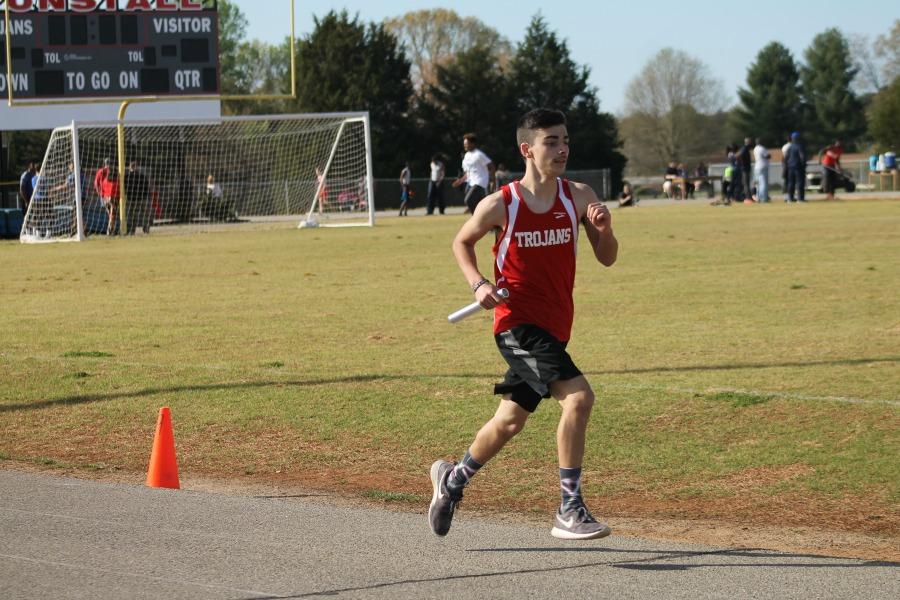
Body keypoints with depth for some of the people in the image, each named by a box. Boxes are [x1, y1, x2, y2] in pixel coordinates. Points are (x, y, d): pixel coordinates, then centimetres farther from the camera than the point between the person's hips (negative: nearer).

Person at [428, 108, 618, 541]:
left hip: (554, 326, 6)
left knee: (511, 420, 18)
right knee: (577, 396, -24)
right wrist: (478, 284, -8)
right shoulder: (500, 206, -10)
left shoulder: (578, 197, -1)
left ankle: (453, 478, 44)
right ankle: (569, 511, -18)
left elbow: (607, 259, 1)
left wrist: (604, 229, -19)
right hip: (517, 322, -6)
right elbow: (462, 242, 8)